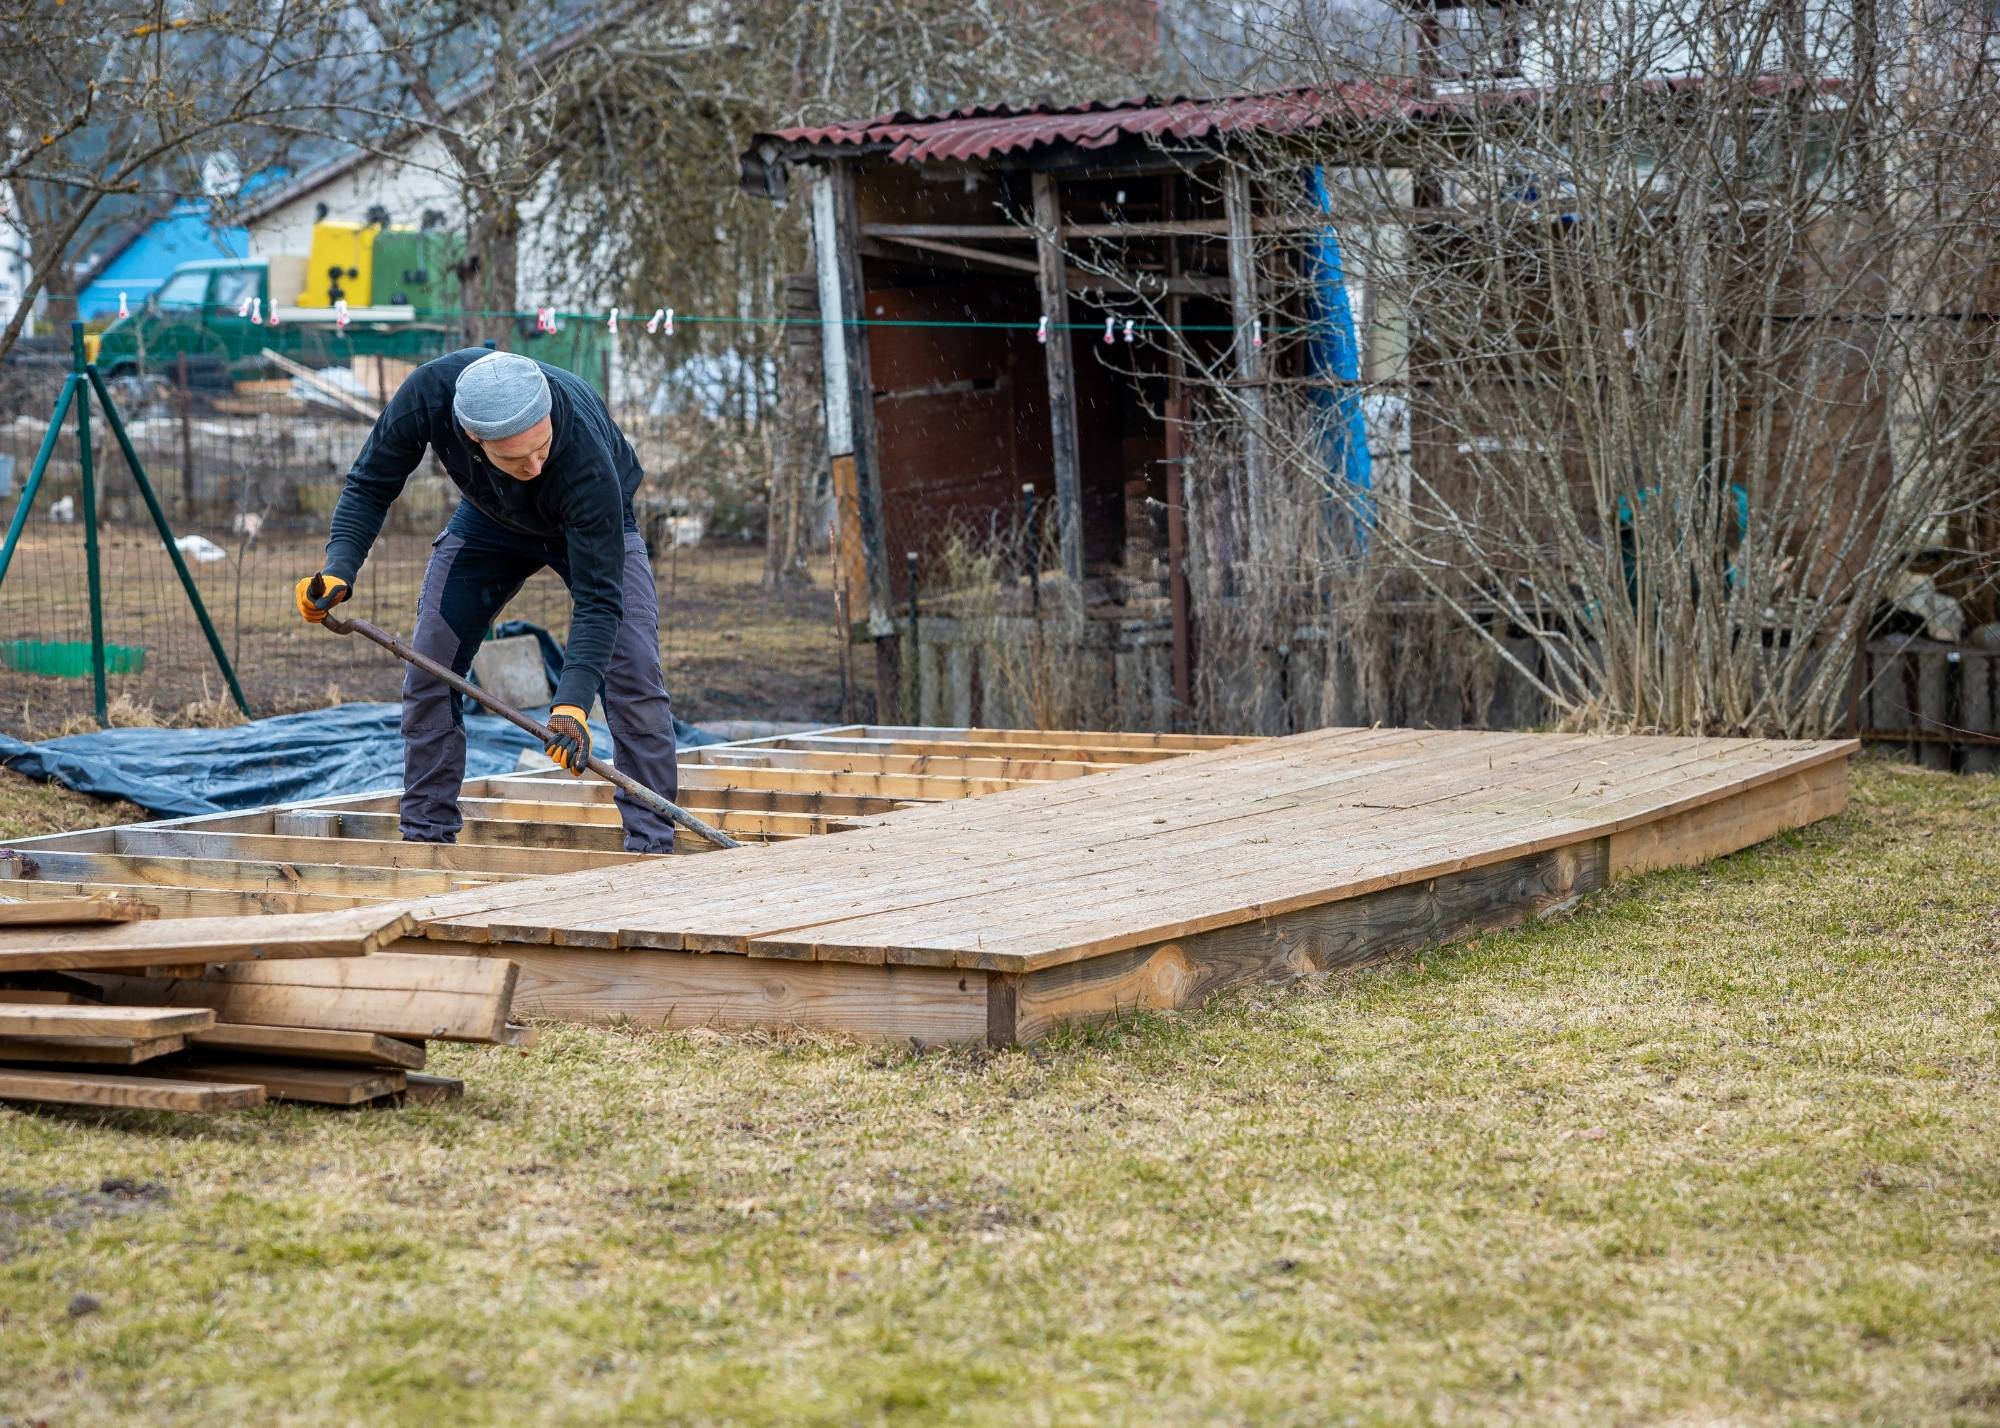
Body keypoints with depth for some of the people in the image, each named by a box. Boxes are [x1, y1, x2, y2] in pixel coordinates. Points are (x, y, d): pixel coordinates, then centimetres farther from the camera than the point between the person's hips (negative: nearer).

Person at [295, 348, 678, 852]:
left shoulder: (586, 457, -45)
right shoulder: (429, 390, -38)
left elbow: (598, 598, -41)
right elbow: (370, 484, -19)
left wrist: (572, 703, -53)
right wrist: (339, 567, -36)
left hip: (595, 522, -3)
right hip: (489, 519, 3)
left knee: (633, 671, -18)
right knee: (429, 669, -5)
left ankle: (653, 844, -13)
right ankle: (426, 834, 5)